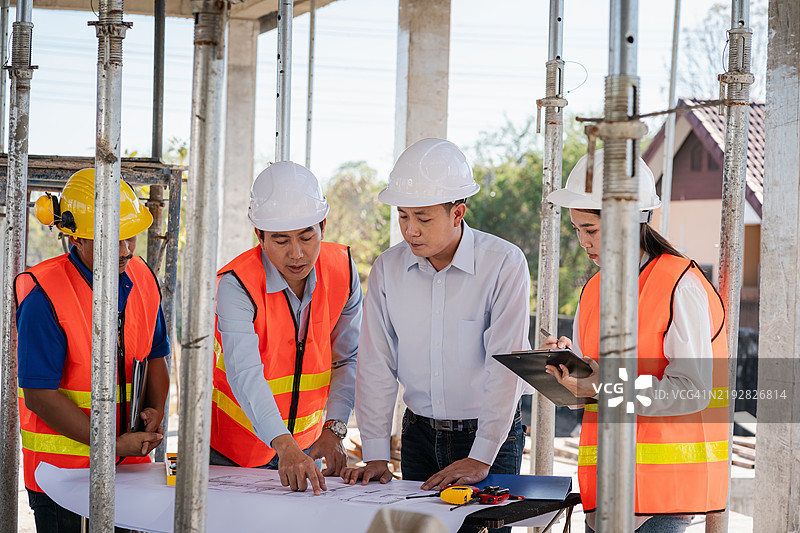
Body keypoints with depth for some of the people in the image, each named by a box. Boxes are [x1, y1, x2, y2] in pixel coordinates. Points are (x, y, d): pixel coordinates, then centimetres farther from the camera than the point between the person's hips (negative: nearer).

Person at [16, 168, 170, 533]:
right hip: (64, 469, -6)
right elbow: (39, 396, -18)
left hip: (131, 463, 6)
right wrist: (114, 444, -19)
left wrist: (155, 410, -3)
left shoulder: (142, 279, 3)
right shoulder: (44, 297, -17)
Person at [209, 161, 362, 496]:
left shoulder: (342, 269, -10)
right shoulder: (236, 285, -25)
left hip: (305, 443, 4)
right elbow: (244, 373, -37)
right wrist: (285, 447, -50)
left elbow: (348, 358, -2)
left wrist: (333, 429, -17)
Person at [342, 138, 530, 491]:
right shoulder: (387, 269, 0)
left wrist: (480, 459, -22)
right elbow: (376, 363, -1)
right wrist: (375, 456, -8)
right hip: (419, 434, 4)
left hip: (490, 436, -3)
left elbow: (504, 365, -17)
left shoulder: (504, 264, -13)